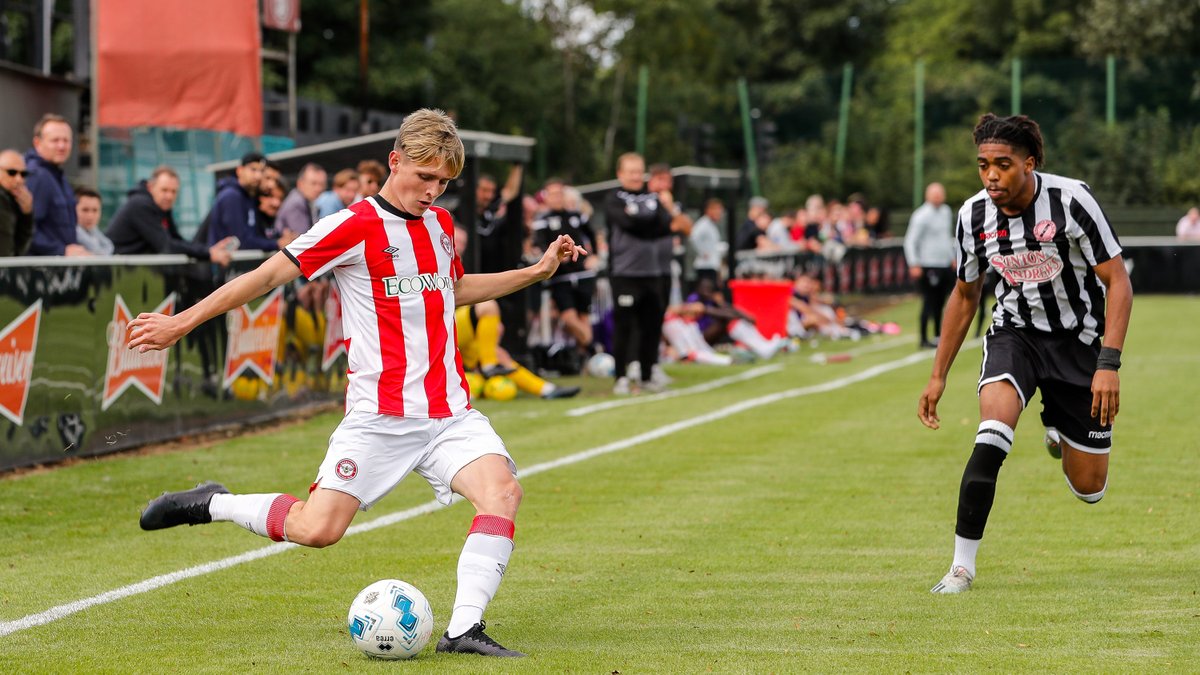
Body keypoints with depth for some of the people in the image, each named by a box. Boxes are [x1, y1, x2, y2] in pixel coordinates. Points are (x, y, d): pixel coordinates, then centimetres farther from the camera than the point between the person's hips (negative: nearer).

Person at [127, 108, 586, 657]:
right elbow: (267, 276, -6)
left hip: (450, 414, 6)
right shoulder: (355, 226, -8)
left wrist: (537, 271, 29)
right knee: (316, 530, -13)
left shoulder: (440, 224, 13)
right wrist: (181, 323, -4)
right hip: (379, 416, -5)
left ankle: (464, 630, -22)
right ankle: (209, 505, 14)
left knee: (502, 489, -21)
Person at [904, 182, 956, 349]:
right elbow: (910, 241, -12)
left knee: (940, 303, 12)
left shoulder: (946, 212, 13)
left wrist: (952, 258, 22)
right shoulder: (921, 216, -10)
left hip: (945, 265, 7)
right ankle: (924, 339, 0)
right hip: (928, 266, -7)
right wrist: (914, 265, -18)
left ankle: (938, 336, 22)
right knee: (929, 303, -6)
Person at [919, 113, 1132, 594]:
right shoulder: (974, 215, -9)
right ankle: (962, 565, -23)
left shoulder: (1071, 200, -21)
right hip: (1014, 333, 2)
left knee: (1089, 488, 3)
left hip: (1077, 339, -1)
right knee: (991, 436, -29)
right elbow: (964, 295, 8)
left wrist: (1109, 365, -26)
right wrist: (938, 376, 8)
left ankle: (1059, 430, 39)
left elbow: (1118, 283, -17)